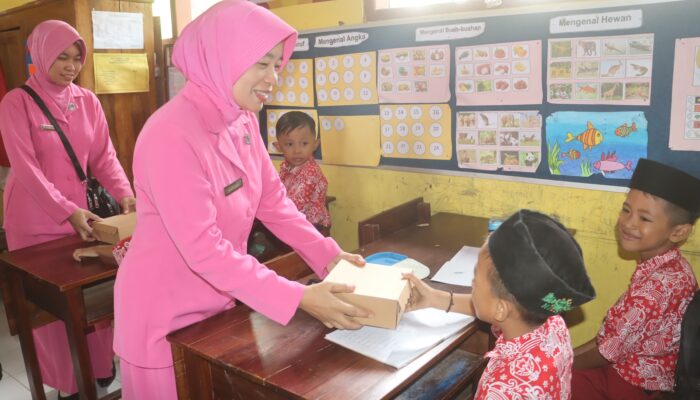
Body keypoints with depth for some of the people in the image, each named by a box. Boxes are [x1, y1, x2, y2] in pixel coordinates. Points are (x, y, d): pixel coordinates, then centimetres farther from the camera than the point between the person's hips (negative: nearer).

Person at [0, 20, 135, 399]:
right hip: (35, 220, -4)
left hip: (78, 214, 4)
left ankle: (98, 365, 30)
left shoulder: (87, 101, 2)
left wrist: (126, 195, -16)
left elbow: (104, 156, 0)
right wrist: (67, 211, -28)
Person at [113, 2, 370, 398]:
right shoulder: (171, 135, -28)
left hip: (220, 298, 7)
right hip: (166, 310, -7)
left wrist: (327, 254, -10)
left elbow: (273, 199, 1)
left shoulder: (243, 121, -3)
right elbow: (203, 248, -30)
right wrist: (297, 298, -32)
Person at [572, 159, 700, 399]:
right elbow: (615, 333, 5)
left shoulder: (661, 282, -29)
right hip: (627, 368, 8)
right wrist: (569, 355, 4)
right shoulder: (667, 267, -1)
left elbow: (610, 350, -21)